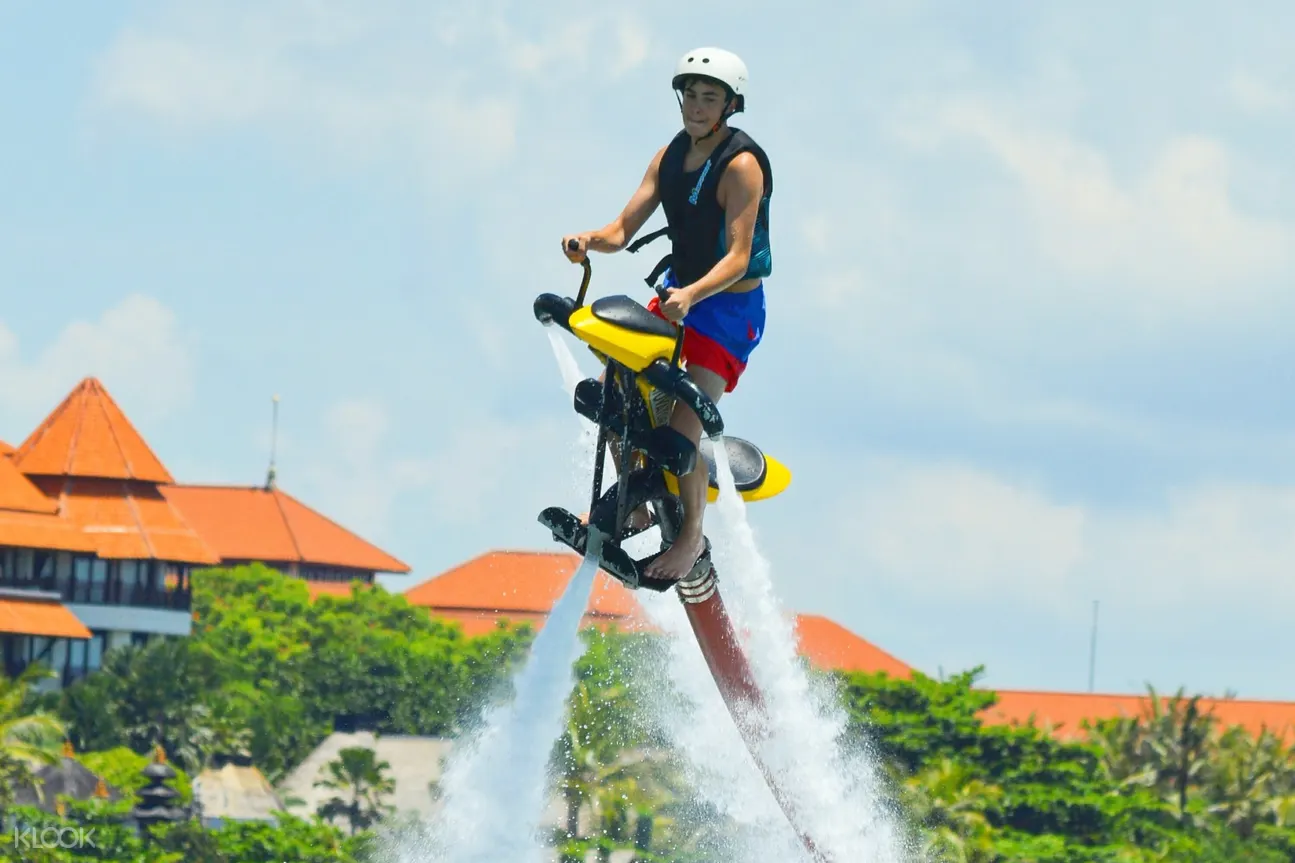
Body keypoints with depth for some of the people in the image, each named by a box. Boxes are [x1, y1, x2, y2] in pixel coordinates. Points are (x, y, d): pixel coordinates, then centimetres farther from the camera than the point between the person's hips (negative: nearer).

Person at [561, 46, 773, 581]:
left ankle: (692, 534, 0)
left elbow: (738, 257, -26)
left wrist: (691, 295, -43)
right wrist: (589, 240, -22)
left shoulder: (741, 165, -19)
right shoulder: (670, 156, 3)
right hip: (679, 292, 8)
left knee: (684, 424, -18)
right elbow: (623, 231, 1)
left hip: (730, 305, -8)